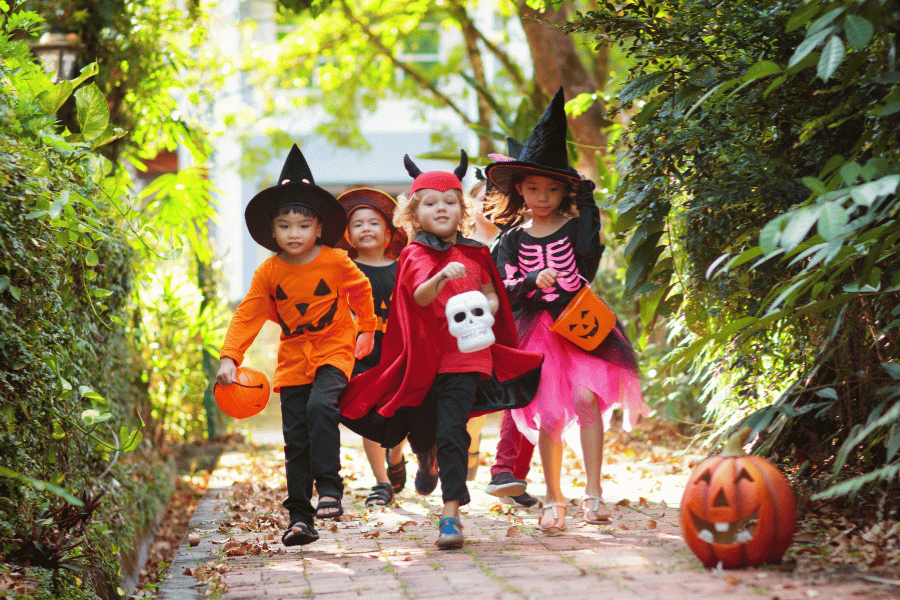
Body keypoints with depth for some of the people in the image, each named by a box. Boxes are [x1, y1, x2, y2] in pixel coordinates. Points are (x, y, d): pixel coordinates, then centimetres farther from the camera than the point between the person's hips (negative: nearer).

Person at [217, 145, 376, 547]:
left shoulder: (336, 262, -10)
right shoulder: (268, 272, -6)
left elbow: (361, 290, 9)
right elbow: (248, 316, -3)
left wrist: (366, 330, 20)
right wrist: (229, 358, -14)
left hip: (333, 351, -3)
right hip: (293, 358, 3)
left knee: (320, 406, -30)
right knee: (295, 438, 2)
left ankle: (329, 487, -23)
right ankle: (299, 516, 8)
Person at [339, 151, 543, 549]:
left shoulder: (473, 254, 9)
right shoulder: (416, 255, -2)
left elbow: (492, 296, 19)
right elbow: (420, 295, -21)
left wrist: (486, 311, -4)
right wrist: (441, 278, -41)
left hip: (467, 356, 0)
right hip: (425, 359, 0)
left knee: (450, 432, -12)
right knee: (423, 433, 12)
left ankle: (451, 512, -12)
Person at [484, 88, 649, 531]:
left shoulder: (577, 227, 1)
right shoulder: (514, 240, 5)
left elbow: (587, 270, -10)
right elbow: (506, 291, -1)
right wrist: (534, 283, -17)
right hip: (537, 329, 1)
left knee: (585, 398, -17)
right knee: (549, 417, 0)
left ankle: (593, 491, -11)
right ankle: (553, 498, 14)